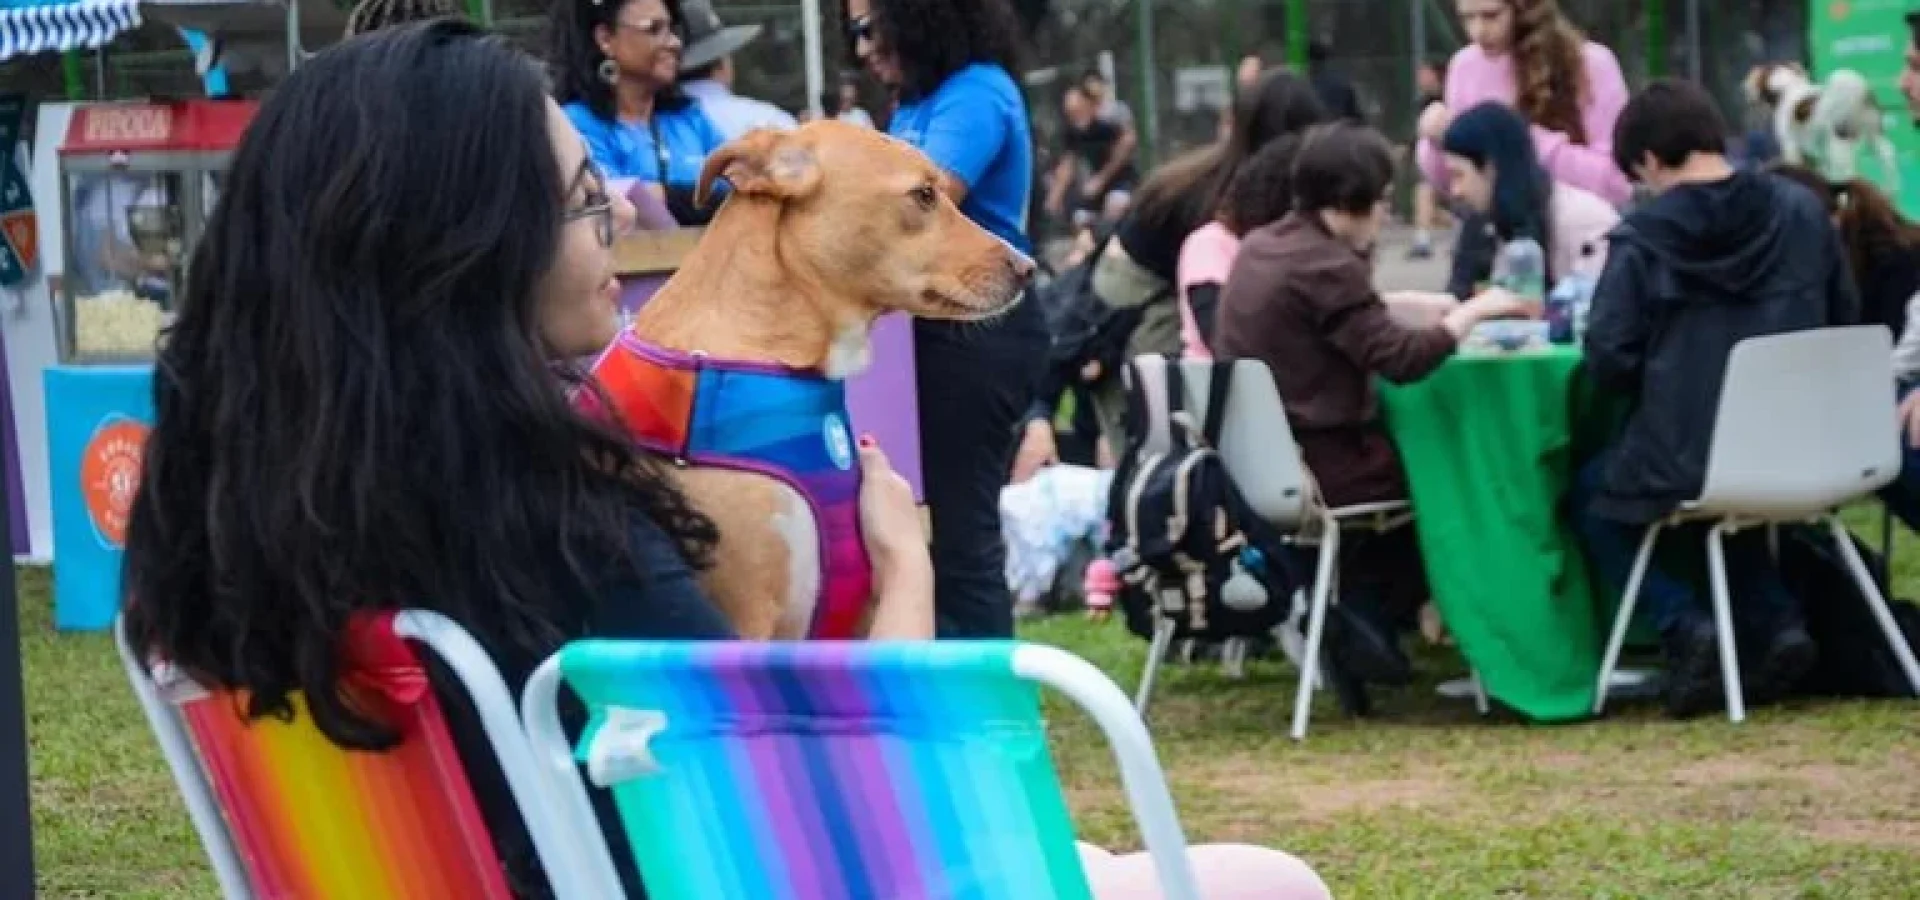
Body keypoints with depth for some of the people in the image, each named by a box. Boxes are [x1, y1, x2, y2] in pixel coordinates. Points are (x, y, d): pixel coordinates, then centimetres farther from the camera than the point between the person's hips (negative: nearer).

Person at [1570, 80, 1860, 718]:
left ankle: (1684, 625, 2)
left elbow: (1608, 363, -12)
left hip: (1689, 460, -5)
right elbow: (1845, 326, 12)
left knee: (1592, 498, 24)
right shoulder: (1802, 211, 2)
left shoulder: (1643, 235, -10)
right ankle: (1777, 621, 15)